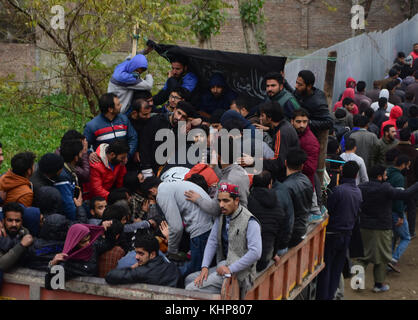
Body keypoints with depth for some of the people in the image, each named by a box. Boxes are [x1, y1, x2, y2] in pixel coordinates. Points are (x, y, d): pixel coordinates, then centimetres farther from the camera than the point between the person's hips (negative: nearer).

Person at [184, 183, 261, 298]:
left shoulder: (250, 221, -17)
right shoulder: (221, 217, 8)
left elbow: (255, 253, -25)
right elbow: (212, 241, 7)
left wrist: (230, 269, -22)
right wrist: (205, 267, -5)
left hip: (239, 272, -9)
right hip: (222, 266, 9)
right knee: (189, 279, 12)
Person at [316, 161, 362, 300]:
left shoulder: (338, 190, -17)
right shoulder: (359, 192, 3)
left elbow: (328, 210, -11)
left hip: (333, 234, -6)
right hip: (347, 234, 6)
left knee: (325, 268, 2)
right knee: (337, 269, 13)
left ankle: (322, 296, 5)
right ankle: (331, 295, 17)